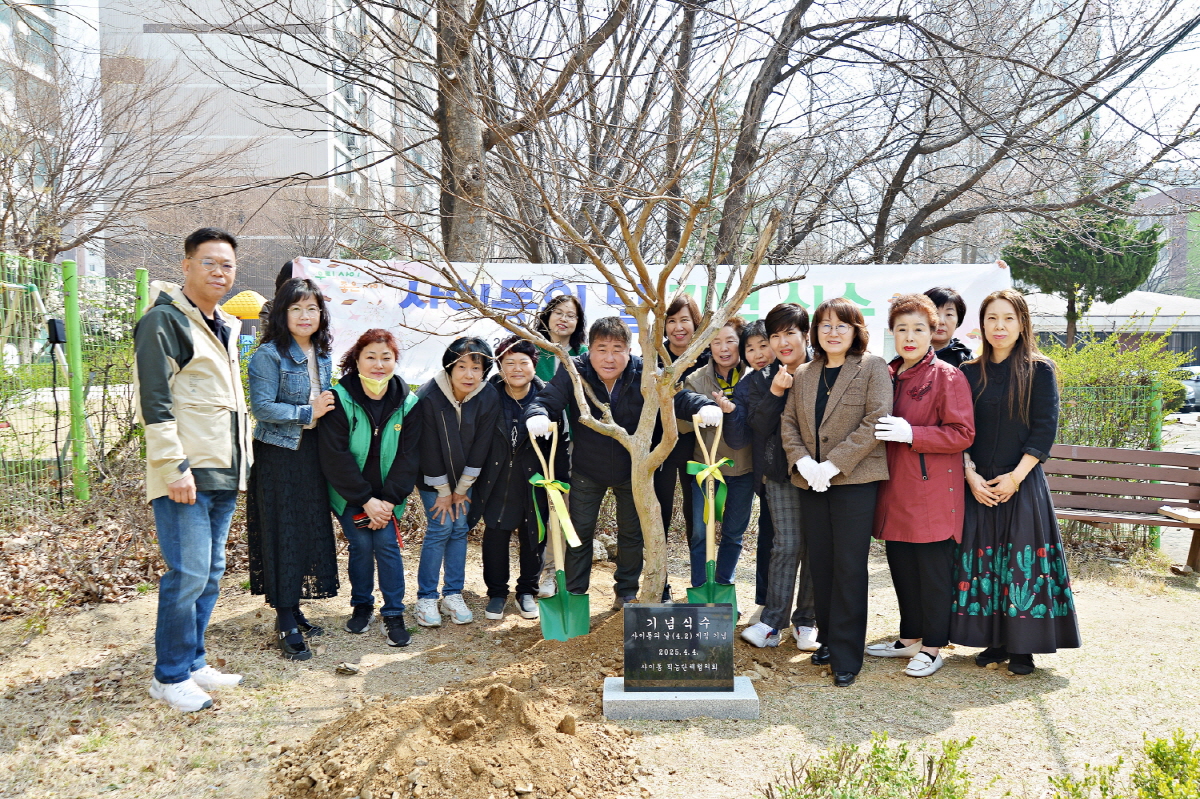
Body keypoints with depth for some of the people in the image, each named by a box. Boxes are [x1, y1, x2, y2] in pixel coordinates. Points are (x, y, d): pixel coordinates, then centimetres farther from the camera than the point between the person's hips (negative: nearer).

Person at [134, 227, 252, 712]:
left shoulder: (225, 327, 18)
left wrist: (241, 462, 20)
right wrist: (175, 466, -20)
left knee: (211, 573, 13)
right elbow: (153, 399, -15)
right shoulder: (164, 320, -8)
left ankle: (193, 662, 25)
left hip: (224, 473, 9)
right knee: (188, 575, -6)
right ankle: (169, 677, 9)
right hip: (185, 475, -8)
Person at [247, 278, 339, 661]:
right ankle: (285, 623, 5)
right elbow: (262, 407, -18)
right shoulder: (269, 354, -12)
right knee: (282, 534, -3)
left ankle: (293, 608, 24)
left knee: (312, 530, 10)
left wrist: (327, 408, 4)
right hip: (278, 456, -7)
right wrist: (308, 413, -16)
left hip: (313, 454, 7)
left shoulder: (322, 354, 10)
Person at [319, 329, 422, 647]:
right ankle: (361, 605, 18)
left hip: (386, 495, 1)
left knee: (387, 543, -6)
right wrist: (366, 500, -18)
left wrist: (388, 500, -13)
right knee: (361, 544, -4)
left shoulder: (407, 403, -6)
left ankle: (393, 613, 7)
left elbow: (407, 457, -5)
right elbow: (335, 457, -16)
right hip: (348, 493, -1)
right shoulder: (340, 399, -15)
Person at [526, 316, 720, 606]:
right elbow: (547, 400, -25)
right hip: (587, 470, -1)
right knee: (579, 533, 9)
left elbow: (676, 396, -18)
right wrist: (537, 416, -50)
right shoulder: (573, 373, -19)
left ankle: (627, 592, 35)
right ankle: (573, 594, 26)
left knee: (632, 533, 16)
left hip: (633, 470, 1)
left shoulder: (645, 373, -17)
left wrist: (704, 406, -39)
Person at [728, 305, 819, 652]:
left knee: (815, 546, 6)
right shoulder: (760, 379, 3)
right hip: (781, 470, 0)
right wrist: (775, 393, -17)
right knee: (788, 545, -4)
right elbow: (757, 427, -6)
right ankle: (772, 623, 4)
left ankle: (806, 621, 18)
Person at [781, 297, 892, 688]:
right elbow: (788, 423, 10)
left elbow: (876, 421, -12)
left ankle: (847, 656, 8)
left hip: (855, 480, -5)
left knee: (849, 568, -2)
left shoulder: (873, 367, -3)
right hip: (810, 482, 5)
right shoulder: (804, 374, 13)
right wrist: (803, 462, -8)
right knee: (821, 565, 11)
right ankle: (827, 640, 26)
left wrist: (833, 465, -16)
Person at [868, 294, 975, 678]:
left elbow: (962, 434, -13)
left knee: (933, 571, 1)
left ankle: (933, 647, 15)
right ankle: (910, 638, 29)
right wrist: (880, 432, 6)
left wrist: (911, 434, -21)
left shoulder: (948, 376, -8)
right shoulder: (886, 375, 13)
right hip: (895, 489, 7)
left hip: (932, 490, -7)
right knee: (901, 567, 14)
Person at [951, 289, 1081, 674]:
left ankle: (1022, 648, 11)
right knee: (981, 561, 6)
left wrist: (1015, 477, -13)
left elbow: (1045, 430, -6)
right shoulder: (970, 372, 7)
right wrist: (971, 475, -7)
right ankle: (994, 641, 18)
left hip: (1022, 483, -3)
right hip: (978, 486, 3)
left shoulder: (1040, 370, -1)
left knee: (1023, 561, 0)